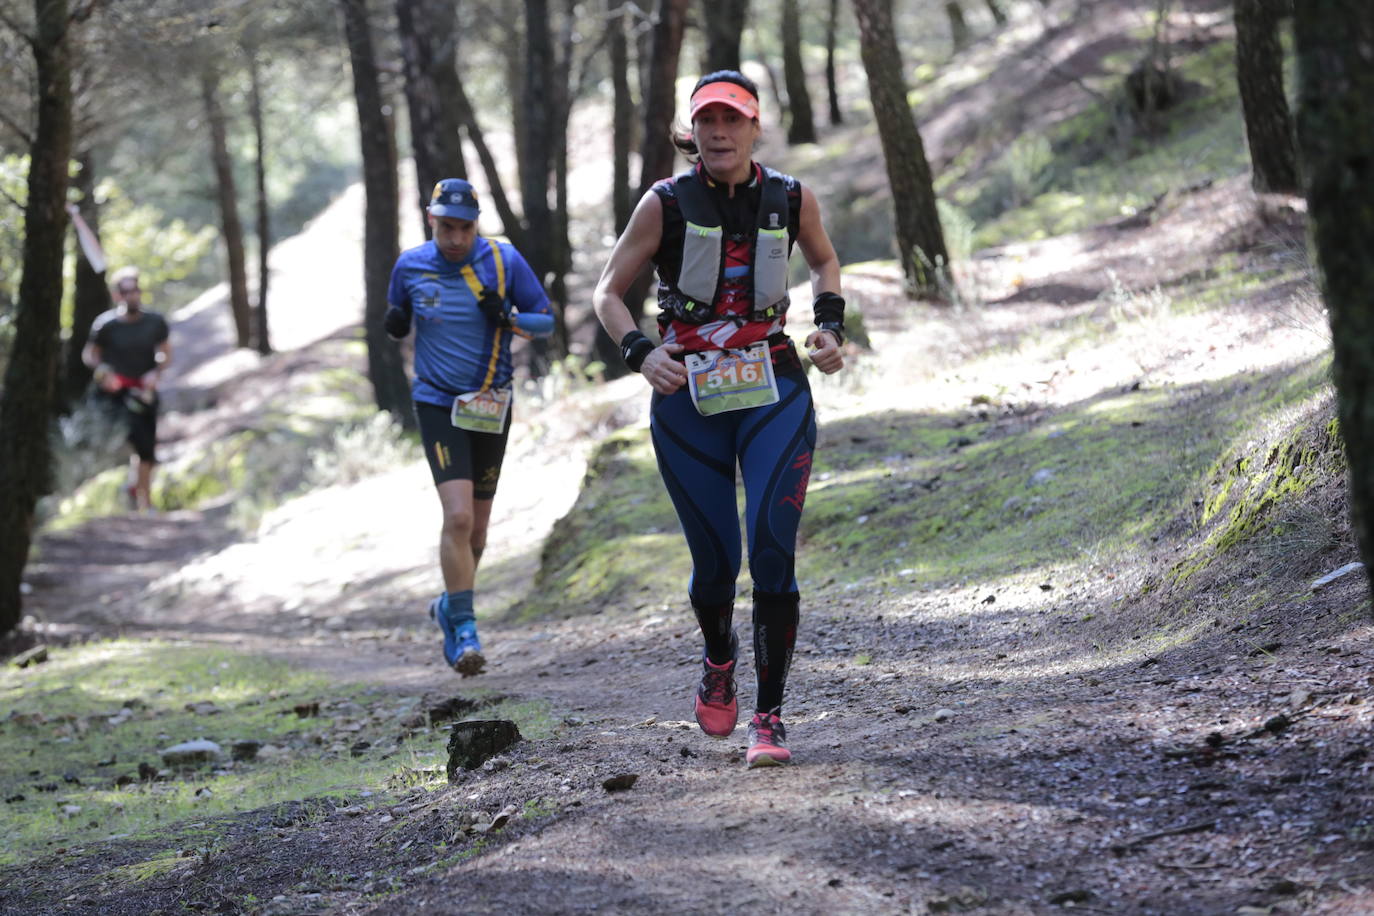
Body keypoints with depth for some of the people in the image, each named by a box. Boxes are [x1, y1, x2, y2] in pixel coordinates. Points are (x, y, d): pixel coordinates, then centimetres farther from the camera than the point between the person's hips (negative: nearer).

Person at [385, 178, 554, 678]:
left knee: (476, 529, 9)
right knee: (458, 516, -19)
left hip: (490, 407, 2)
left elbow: (545, 319, 1)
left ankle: (450, 607, 35)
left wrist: (507, 318, -19)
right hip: (437, 405, -2)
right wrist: (394, 323, -10)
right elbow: (397, 318, 14)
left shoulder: (504, 260, -5)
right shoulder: (410, 265, -3)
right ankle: (464, 630, -12)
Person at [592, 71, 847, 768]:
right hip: (688, 398, 0)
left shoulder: (791, 200, 2)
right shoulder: (666, 203, -4)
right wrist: (640, 351, -16)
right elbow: (608, 293, 2)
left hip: (774, 394, 1)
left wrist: (830, 325, 7)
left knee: (773, 552, -12)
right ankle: (718, 661, 36)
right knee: (715, 559, 2)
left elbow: (824, 260, 23)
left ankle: (769, 717, -4)